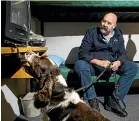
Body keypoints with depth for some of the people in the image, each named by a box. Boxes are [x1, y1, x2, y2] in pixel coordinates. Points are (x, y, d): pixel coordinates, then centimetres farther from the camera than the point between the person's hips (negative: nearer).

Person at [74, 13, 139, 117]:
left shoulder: (118, 35, 6)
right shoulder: (92, 32, -6)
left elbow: (123, 53, 5)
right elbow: (82, 53, -13)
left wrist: (118, 62, -20)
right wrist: (99, 62, -27)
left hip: (112, 65, 3)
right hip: (94, 65, -3)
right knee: (79, 65, -34)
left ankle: (113, 100, -19)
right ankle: (92, 100, -25)